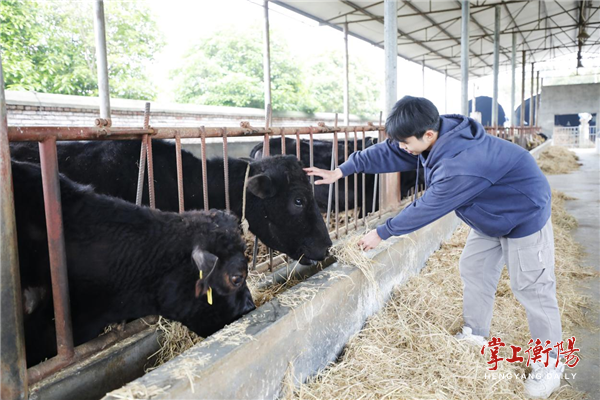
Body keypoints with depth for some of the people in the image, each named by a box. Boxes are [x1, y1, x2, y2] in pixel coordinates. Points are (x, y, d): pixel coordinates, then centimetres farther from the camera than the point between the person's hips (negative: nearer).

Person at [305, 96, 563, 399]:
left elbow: (426, 209, -31)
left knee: (532, 289, 0)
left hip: (524, 215, -9)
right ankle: (474, 334, 31)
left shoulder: (462, 165, -41)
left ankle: (551, 363, 18)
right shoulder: (436, 137, -15)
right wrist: (341, 171, -10)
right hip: (490, 215, 9)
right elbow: (387, 153, -8)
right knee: (473, 271, 14)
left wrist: (381, 233, -19)